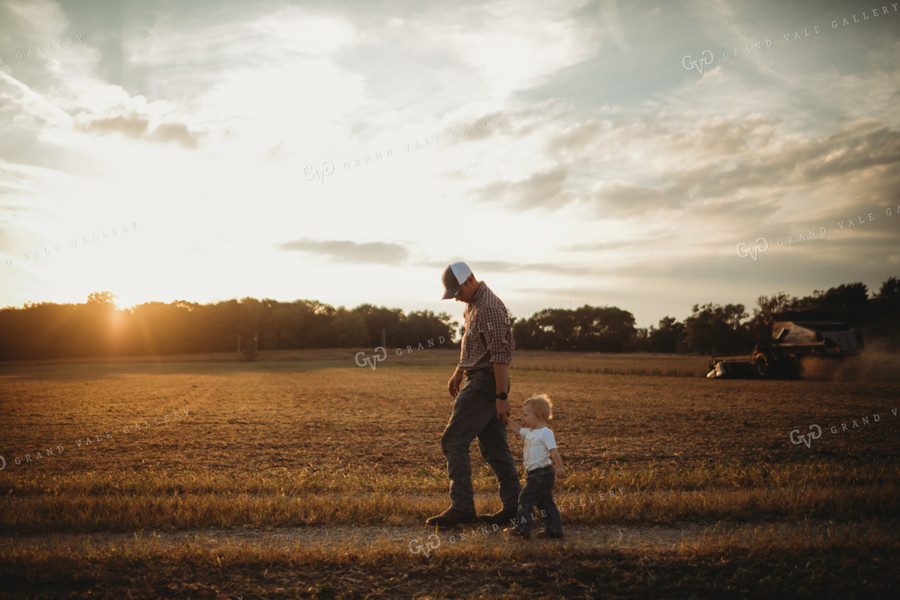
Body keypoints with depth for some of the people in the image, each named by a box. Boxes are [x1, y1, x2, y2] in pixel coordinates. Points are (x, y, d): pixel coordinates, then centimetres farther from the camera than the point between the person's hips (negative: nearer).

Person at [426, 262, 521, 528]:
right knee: (494, 446, 10)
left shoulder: (489, 308, -19)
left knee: (453, 441, -7)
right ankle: (514, 507, 14)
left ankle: (462, 507, -4)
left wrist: (501, 396, -23)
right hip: (478, 379, 10)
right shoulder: (473, 303, 13)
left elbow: (501, 354, -22)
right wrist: (458, 373, 27)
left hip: (485, 382, -10)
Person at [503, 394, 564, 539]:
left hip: (542, 472, -9)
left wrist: (559, 467, -30)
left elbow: (553, 451, -21)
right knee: (544, 501, 10)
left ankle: (522, 528, -2)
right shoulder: (530, 432, 14)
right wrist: (505, 419, 32)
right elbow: (518, 429, 32)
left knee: (526, 498, -7)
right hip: (535, 473, 9)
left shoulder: (545, 433, -14)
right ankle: (554, 529, 14)